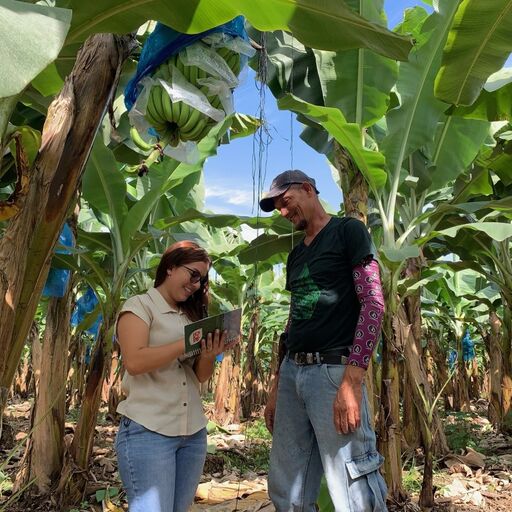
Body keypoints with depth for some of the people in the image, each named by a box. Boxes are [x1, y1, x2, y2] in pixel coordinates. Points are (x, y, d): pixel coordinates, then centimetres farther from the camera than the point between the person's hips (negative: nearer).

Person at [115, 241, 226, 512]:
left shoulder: (191, 314, 14)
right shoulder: (140, 305, -3)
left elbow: (201, 375, 12)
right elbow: (134, 362, -18)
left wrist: (209, 355, -9)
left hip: (193, 432, 6)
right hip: (147, 431, -6)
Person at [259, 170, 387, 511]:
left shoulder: (348, 231, 0)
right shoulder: (296, 256, 22)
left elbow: (373, 303, -11)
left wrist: (352, 380, -20)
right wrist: (277, 387, 19)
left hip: (334, 371, -7)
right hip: (292, 372, 8)